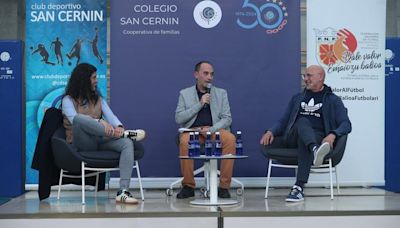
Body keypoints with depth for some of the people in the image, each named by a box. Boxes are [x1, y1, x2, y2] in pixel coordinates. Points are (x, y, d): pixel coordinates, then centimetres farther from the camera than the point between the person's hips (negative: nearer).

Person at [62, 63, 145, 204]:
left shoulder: (98, 99, 22)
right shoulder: (68, 100, 7)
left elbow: (110, 116, 6)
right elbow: (74, 117, -15)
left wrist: (119, 126, -20)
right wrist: (100, 122, -30)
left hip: (100, 140, 4)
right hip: (81, 144, -4)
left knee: (127, 143, -27)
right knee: (80, 119, -36)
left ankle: (123, 192, -40)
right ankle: (124, 134, -28)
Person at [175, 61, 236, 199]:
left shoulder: (221, 93, 14)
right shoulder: (185, 94, 11)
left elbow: (227, 118, 6)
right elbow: (178, 119, 0)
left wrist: (212, 129, -13)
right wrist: (199, 104, -8)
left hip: (215, 130, 1)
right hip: (192, 130, -1)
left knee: (230, 139, -32)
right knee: (184, 141, -35)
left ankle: (224, 186, -23)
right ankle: (188, 186, -20)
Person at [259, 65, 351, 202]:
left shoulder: (333, 100, 14)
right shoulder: (297, 98, 27)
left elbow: (346, 124, 2)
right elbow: (283, 121, 23)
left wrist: (333, 135, -21)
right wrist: (271, 131, 0)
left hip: (318, 138, -2)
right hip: (292, 138, 2)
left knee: (303, 140, -39)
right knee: (302, 122, -33)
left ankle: (299, 188, -50)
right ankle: (315, 150, -65)